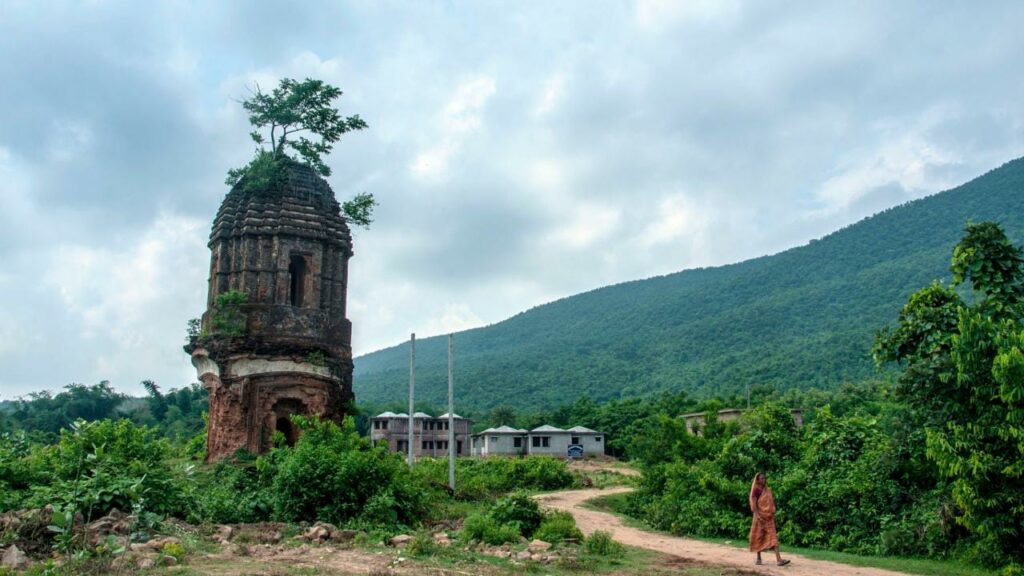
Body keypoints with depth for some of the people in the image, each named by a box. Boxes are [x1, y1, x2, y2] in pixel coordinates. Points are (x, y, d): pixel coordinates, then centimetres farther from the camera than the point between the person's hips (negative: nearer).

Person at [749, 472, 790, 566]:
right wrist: (757, 515, -25)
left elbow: (770, 503, 19)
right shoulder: (756, 490, -7)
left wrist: (773, 514, 12)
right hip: (760, 516, -6)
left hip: (769, 517, 6)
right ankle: (758, 558, 15)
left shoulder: (767, 490, 14)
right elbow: (753, 503, -15)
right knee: (759, 537, 3)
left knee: (773, 537, -5)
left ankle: (779, 559, -13)